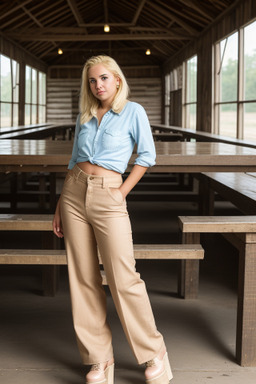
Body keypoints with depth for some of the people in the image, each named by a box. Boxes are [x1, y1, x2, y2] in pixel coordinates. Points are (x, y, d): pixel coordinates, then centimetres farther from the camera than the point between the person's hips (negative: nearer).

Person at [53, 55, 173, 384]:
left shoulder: (133, 111, 2)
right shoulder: (84, 117, 14)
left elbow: (146, 155, 3)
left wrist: (123, 190, -5)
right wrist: (60, 205, 13)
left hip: (108, 199, -4)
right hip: (74, 193, 5)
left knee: (124, 279, -8)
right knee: (83, 279, 4)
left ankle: (153, 354, 9)